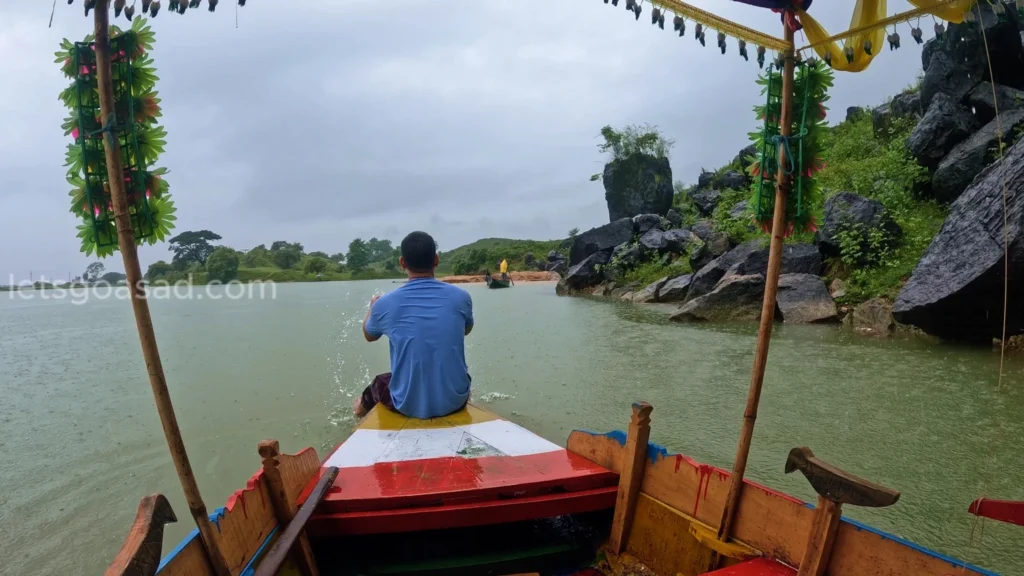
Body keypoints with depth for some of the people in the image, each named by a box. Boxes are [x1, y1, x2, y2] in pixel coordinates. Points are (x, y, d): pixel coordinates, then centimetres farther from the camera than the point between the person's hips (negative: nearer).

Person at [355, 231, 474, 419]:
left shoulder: (385, 304, -12)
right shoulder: (461, 297, -9)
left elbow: (369, 335, 13)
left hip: (408, 405, 0)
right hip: (455, 400, 1)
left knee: (379, 383, 34)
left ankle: (363, 407, 62)